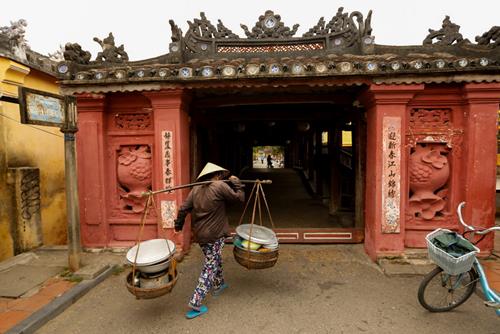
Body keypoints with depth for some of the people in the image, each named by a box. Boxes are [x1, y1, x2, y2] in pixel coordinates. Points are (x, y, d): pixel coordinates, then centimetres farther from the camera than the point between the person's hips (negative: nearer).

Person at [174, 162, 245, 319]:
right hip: (214, 235, -7)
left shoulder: (196, 189, 3)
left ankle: (218, 285, 46)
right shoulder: (220, 186, -15)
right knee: (210, 267, 3)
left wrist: (178, 225, 16)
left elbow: (183, 208, 2)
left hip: (199, 234, 7)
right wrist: (236, 183, 4)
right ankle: (195, 304, 4)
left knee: (216, 259, 27)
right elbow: (240, 198, -9)